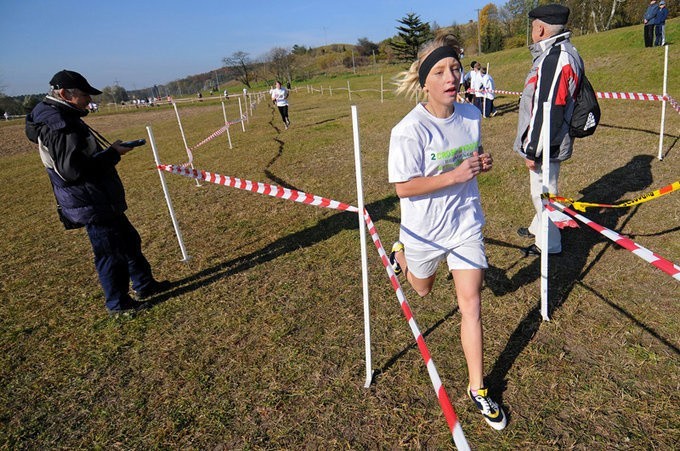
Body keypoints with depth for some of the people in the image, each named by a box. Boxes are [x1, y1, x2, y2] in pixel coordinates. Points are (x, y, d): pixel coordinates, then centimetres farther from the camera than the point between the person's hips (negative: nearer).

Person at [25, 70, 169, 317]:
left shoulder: (62, 118, 12)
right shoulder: (59, 125, -20)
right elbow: (73, 170, -27)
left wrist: (110, 149, 7)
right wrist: (112, 153, -20)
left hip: (102, 200, 11)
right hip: (91, 205, -11)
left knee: (129, 241, 20)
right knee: (111, 252, 2)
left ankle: (144, 285, 34)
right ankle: (118, 304, 19)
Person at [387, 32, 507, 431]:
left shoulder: (472, 114, -3)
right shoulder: (409, 130, -22)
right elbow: (404, 188, -21)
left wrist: (482, 162, -9)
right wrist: (454, 176, -27)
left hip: (466, 222, 4)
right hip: (424, 229, -3)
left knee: (471, 302, 3)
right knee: (423, 289, 23)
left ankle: (478, 388, 19)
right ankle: (401, 255, 57)